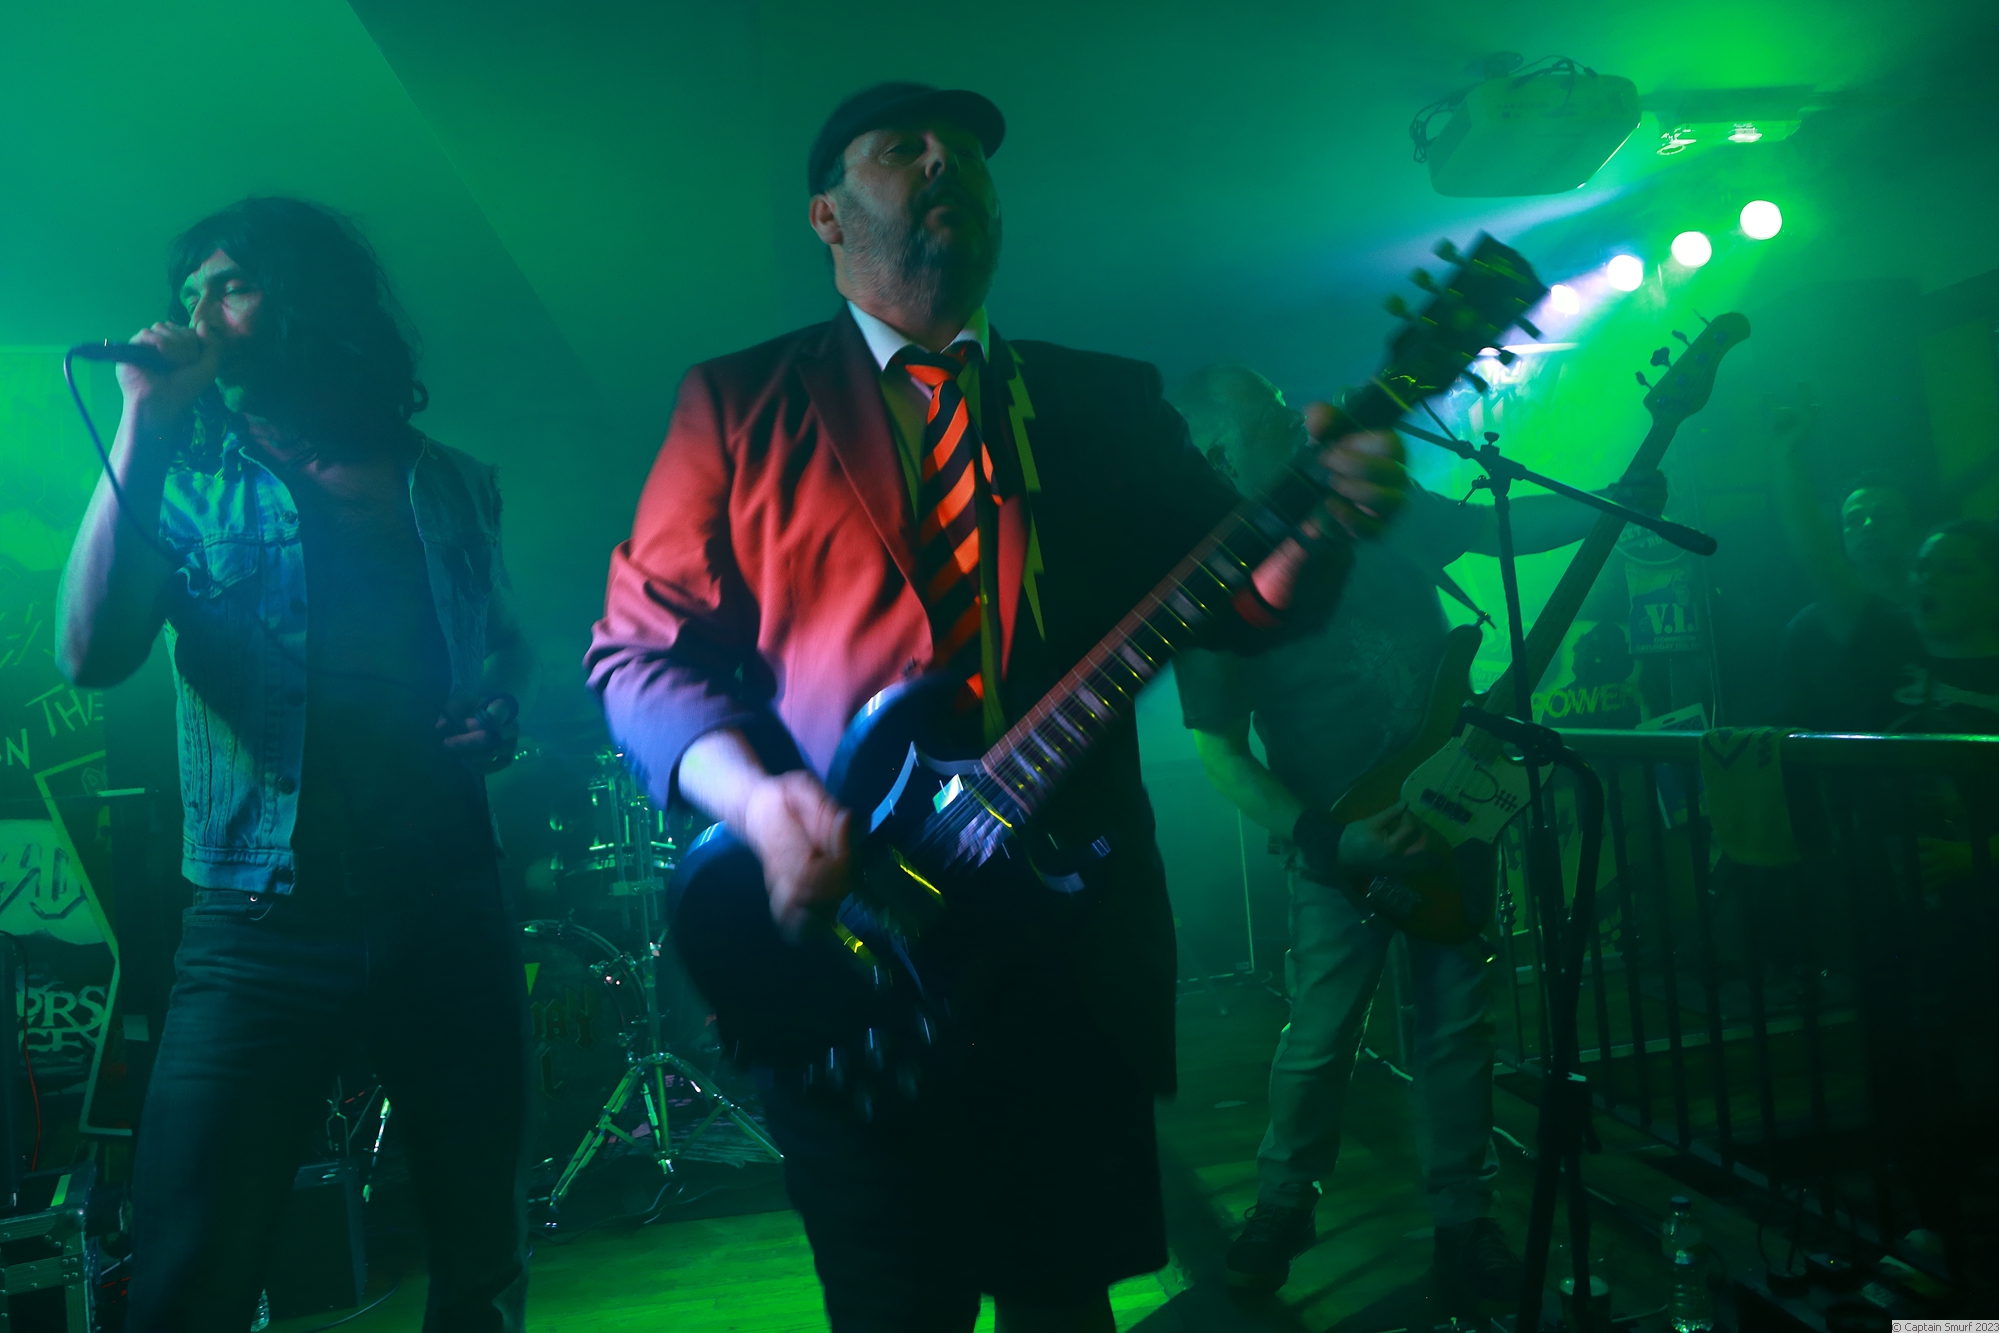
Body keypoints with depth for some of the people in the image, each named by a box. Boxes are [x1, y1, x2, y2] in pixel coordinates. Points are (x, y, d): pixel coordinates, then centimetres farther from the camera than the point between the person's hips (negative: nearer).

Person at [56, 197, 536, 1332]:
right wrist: (143, 425, -12)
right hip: (266, 923, -1)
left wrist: (504, 704, 1)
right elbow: (93, 653, -11)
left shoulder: (453, 487, 9)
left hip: (451, 908, 2)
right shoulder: (186, 477, 5)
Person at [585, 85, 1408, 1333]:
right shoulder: (739, 403, 5)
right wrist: (755, 797, -17)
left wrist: (1321, 518, -15)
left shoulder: (1111, 402, 12)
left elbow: (1244, 597, 6)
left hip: (1072, 946, 3)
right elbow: (642, 643, 0)